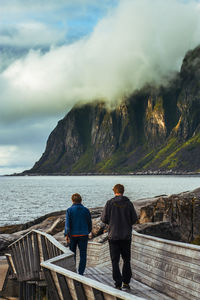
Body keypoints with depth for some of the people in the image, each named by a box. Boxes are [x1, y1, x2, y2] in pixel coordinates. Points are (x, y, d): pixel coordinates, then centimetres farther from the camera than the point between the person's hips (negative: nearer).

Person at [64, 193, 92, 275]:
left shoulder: (69, 210, -5)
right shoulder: (86, 210, 0)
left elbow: (67, 223, -14)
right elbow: (89, 223, 6)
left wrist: (66, 235, -15)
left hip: (72, 235, 0)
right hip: (83, 235, 0)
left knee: (72, 253, 15)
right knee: (83, 255, 4)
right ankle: (81, 272, 0)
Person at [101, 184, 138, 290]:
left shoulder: (110, 203, -7)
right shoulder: (129, 203, -3)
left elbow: (104, 218, -6)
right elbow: (134, 219, 0)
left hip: (113, 235, -1)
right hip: (126, 235, 2)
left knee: (115, 261, 5)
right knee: (126, 260, 16)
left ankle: (118, 285, 3)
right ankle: (126, 282, 15)